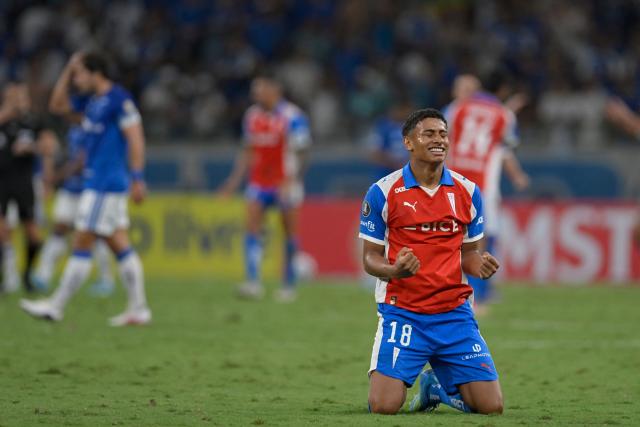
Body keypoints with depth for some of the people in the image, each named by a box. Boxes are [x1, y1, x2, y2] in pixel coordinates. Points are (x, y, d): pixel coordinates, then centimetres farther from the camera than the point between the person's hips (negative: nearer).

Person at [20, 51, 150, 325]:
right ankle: (138, 309, 9)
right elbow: (57, 105, 22)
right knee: (120, 246, 8)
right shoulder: (90, 100, 13)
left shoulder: (118, 99, -13)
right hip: (96, 183, 9)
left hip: (105, 186, -9)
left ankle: (56, 306, -2)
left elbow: (136, 138, -17)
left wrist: (137, 178, -21)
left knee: (82, 245, -5)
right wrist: (68, 71, 12)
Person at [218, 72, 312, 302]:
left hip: (285, 183, -5)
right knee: (252, 228, -10)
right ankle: (253, 282, -16)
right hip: (259, 181, 5)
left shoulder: (292, 116, -11)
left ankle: (289, 285, 13)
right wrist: (235, 179, 13)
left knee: (289, 232, 2)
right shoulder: (252, 116, 8)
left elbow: (298, 153, -14)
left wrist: (290, 182, -24)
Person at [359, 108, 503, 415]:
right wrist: (393, 271, -23)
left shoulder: (467, 192, 5)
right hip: (401, 312, -3)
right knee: (384, 406, -16)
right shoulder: (382, 192, -5)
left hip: (454, 312, 3)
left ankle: (438, 384, 28)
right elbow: (370, 257, 0)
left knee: (491, 406, -4)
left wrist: (481, 266, -10)